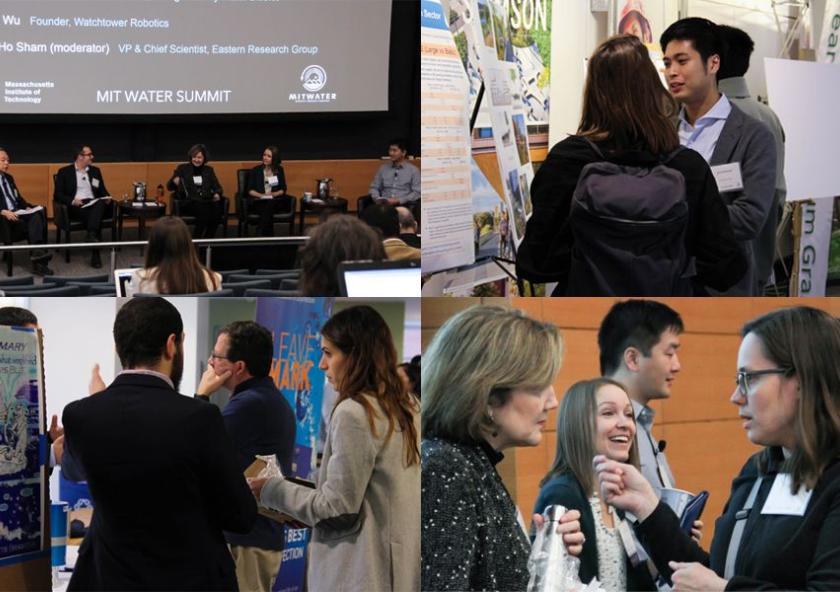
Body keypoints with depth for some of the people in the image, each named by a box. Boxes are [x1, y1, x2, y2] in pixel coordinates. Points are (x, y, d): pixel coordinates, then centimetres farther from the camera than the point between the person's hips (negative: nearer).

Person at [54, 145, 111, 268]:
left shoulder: (95, 171, 22)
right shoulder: (64, 172, 7)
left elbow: (103, 191, 23)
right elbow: (58, 195, 1)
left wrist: (107, 198, -2)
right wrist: (72, 200, -18)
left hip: (94, 204, 4)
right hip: (76, 207, -4)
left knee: (100, 203, -36)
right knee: (96, 219, -36)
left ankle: (91, 235, -51)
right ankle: (95, 254, -39)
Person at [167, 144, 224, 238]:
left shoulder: (209, 170, 20)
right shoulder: (183, 168, 13)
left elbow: (217, 187, 19)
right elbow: (169, 186, 9)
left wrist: (217, 194, -6)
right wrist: (174, 182, -15)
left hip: (207, 201, 3)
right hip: (189, 202, -3)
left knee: (216, 207, -34)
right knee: (203, 209, -37)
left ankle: (208, 240, -25)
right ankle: (196, 240, -29)